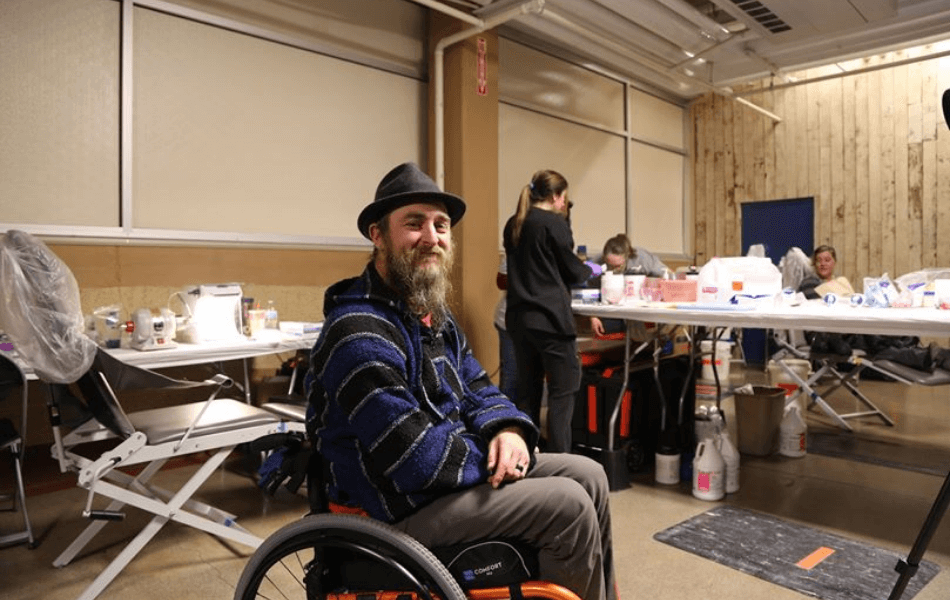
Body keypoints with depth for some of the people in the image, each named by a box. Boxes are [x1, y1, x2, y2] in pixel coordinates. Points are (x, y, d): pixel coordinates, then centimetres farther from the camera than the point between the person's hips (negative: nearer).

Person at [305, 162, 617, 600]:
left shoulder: (434, 312, 8)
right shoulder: (360, 333, -25)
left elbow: (476, 390, 11)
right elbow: (414, 457, -28)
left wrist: (507, 430, -11)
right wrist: (494, 456, -14)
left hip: (448, 465, 9)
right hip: (399, 504, -9)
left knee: (588, 475, 6)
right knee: (569, 506, -17)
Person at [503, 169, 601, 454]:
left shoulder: (513, 225, 11)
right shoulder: (554, 223, -10)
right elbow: (572, 272, -4)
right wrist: (590, 269, 18)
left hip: (519, 317, 7)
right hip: (550, 318, -7)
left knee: (527, 393, 13)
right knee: (562, 392, 0)